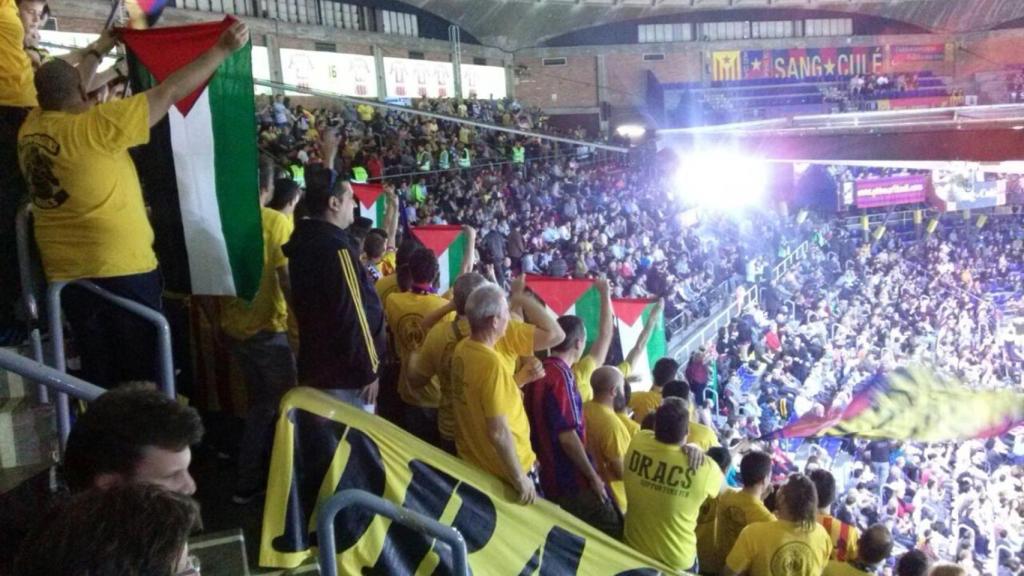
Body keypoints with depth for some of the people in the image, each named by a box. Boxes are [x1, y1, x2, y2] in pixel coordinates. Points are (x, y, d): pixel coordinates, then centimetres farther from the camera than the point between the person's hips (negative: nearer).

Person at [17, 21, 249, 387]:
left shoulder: (31, 127, 4)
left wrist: (98, 53, 33)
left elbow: (60, 94, 25)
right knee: (142, 376, 4)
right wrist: (223, 48, -9)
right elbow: (169, 93, -14)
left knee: (98, 375, 15)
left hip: (66, 274, 7)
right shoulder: (95, 126, -15)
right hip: (121, 270, -7)